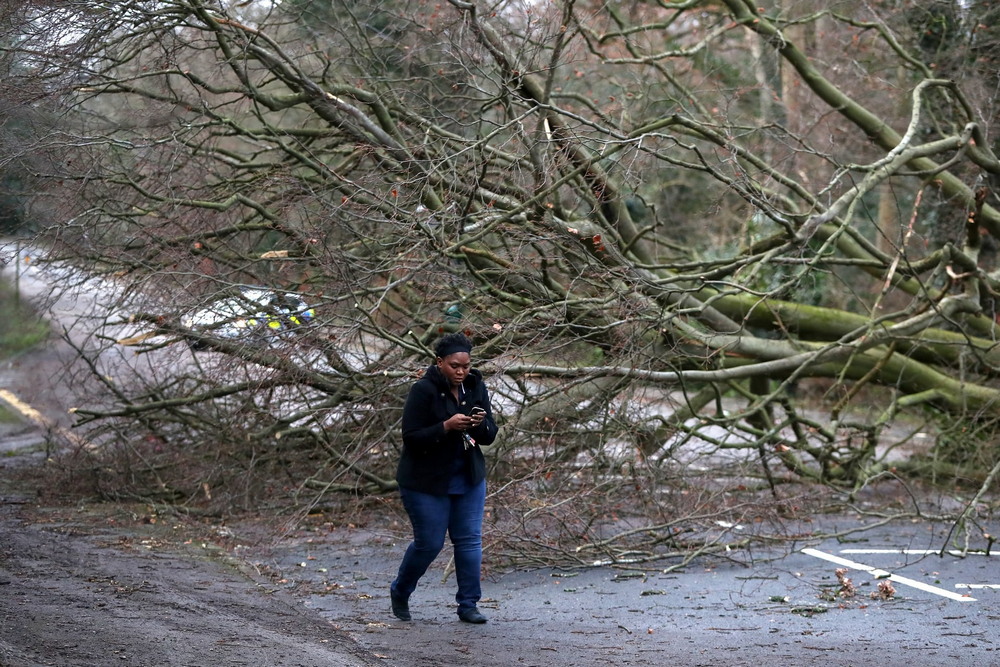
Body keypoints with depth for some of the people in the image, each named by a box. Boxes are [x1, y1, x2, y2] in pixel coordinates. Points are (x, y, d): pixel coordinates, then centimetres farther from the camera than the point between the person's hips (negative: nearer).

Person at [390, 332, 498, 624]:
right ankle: (399, 593, 25)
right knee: (429, 543, 0)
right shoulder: (423, 391, -17)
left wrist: (480, 425, -20)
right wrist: (447, 427, -31)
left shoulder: (476, 387, 0)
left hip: (469, 479, 5)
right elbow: (411, 437, -19)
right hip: (426, 481, -5)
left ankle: (468, 605, 11)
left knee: (470, 539, 2)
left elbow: (490, 436, 3)